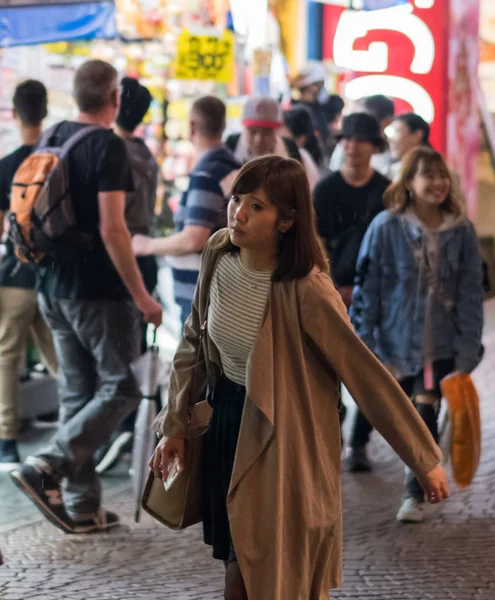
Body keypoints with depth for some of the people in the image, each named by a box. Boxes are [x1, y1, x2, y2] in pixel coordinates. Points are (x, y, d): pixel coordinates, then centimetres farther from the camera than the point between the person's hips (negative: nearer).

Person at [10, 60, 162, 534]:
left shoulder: (52, 140, 9)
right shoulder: (108, 145, -14)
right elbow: (112, 230, -20)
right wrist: (141, 296, -15)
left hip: (54, 288, 8)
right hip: (99, 290, -8)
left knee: (77, 394, 12)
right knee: (121, 388, 2)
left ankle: (81, 507, 13)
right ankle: (46, 468, -12)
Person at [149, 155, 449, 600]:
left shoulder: (306, 292, -25)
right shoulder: (219, 253, -7)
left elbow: (367, 375, -21)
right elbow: (196, 339, 7)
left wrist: (425, 460, -16)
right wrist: (175, 425, 8)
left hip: (282, 435, -5)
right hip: (226, 417, 6)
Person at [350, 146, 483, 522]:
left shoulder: (461, 230, -3)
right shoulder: (387, 227, -8)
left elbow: (471, 293, -1)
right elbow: (368, 288, -3)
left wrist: (468, 352, -6)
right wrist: (364, 345, -5)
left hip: (442, 343, 0)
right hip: (396, 340, 0)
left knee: (426, 412, -10)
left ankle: (415, 493, -1)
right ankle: (424, 474, 36)